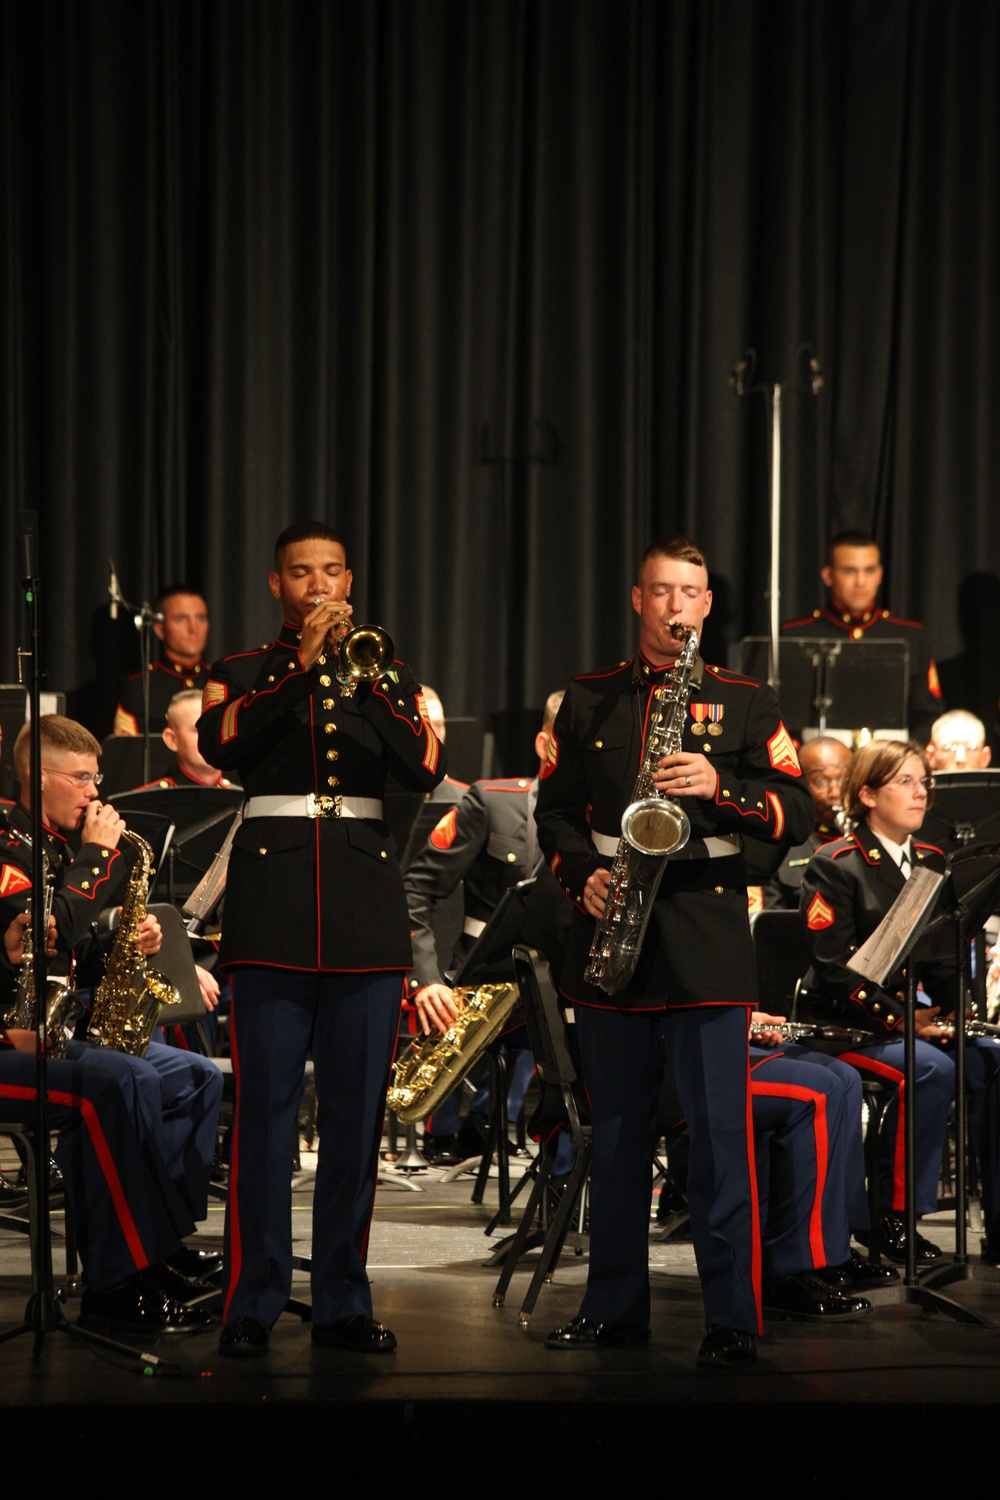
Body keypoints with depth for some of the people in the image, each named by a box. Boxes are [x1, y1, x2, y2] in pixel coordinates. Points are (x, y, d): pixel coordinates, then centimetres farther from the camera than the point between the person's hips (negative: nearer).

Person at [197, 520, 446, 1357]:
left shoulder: (389, 680, 14)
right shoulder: (244, 675, 9)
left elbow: (426, 771, -3)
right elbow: (219, 744, -13)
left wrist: (367, 678, -12)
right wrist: (301, 666, -17)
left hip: (367, 908, 2)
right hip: (273, 904, -2)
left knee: (357, 1111, 3)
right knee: (265, 1107, -6)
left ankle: (343, 1301, 9)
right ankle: (253, 1302, -2)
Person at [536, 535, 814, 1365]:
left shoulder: (747, 703, 7)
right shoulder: (588, 699, 13)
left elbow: (798, 814, 0)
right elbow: (555, 808, 14)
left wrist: (720, 788, -16)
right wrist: (582, 876, -4)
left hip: (706, 933, -3)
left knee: (719, 1131, -7)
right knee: (618, 1132, 8)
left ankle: (733, 1318, -4)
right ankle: (615, 1306, 17)